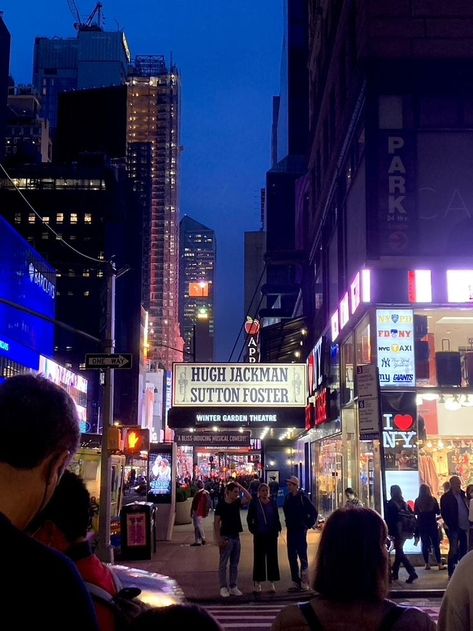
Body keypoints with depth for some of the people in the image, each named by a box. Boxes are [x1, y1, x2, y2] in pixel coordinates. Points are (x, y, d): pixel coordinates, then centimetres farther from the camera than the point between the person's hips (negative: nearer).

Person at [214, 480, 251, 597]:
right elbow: (216, 523, -11)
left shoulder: (237, 503, 6)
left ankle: (233, 587, 16)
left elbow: (249, 498, 2)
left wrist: (241, 487, -5)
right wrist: (218, 538, -16)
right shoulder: (221, 505, -10)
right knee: (223, 564, 0)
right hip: (226, 537, -6)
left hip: (236, 536, 7)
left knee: (234, 564, 10)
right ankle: (223, 587, 4)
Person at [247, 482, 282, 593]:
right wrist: (253, 529, -6)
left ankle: (272, 582, 13)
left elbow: (277, 517, 9)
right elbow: (249, 518, 2)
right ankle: (257, 582, 10)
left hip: (271, 534, 2)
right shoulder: (254, 503, -2)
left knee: (272, 557, 5)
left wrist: (277, 529, 1)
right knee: (259, 558, 3)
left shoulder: (273, 502, 4)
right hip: (259, 535, -2)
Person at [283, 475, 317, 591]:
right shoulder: (288, 497, 7)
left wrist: (309, 524, -6)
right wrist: (288, 523, 13)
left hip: (300, 530, -6)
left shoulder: (302, 497, -10)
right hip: (291, 530, 6)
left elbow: (313, 512, -9)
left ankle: (304, 582, 4)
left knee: (302, 555, -2)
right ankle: (295, 581, 13)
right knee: (291, 556, 7)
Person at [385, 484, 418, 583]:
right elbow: (412, 515, 6)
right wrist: (411, 530, 9)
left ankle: (412, 573, -14)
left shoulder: (390, 504, -9)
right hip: (405, 530, 6)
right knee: (398, 551, 17)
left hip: (397, 532, -6)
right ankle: (395, 573, 23)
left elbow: (388, 520, -11)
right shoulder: (404, 504, 8)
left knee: (399, 553, -3)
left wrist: (390, 532, -6)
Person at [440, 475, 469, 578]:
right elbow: (444, 513, -9)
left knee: (464, 549, 10)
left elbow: (466, 508, 14)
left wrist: (468, 522, 2)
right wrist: (451, 526, -14)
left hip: (464, 526, 6)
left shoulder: (462, 494, 11)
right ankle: (451, 573, 7)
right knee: (454, 550, -2)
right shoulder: (446, 497, -7)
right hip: (454, 528, -6)